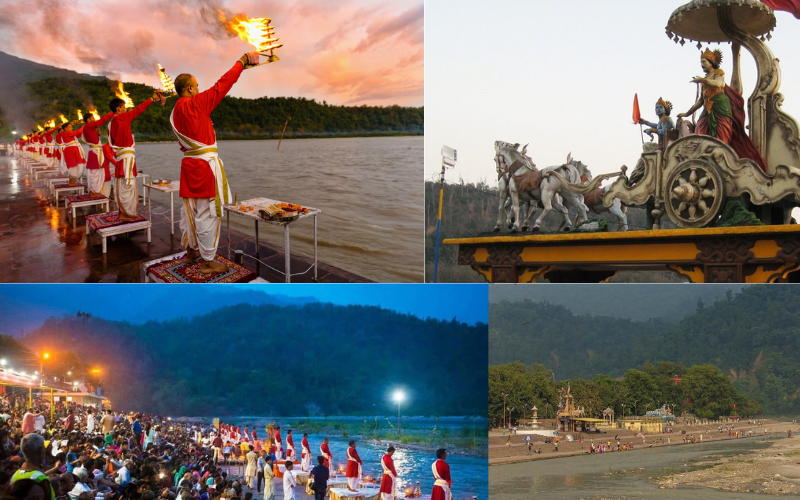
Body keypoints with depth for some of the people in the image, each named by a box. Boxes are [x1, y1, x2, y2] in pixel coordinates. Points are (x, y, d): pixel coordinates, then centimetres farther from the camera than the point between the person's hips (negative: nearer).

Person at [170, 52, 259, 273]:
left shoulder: (175, 113, 10)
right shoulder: (195, 104, -14)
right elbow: (221, 86, -12)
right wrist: (242, 61, -4)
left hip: (189, 163, 9)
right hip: (205, 165, -9)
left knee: (190, 209, 18)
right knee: (207, 213, -3)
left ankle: (190, 251, 30)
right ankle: (208, 262, 1)